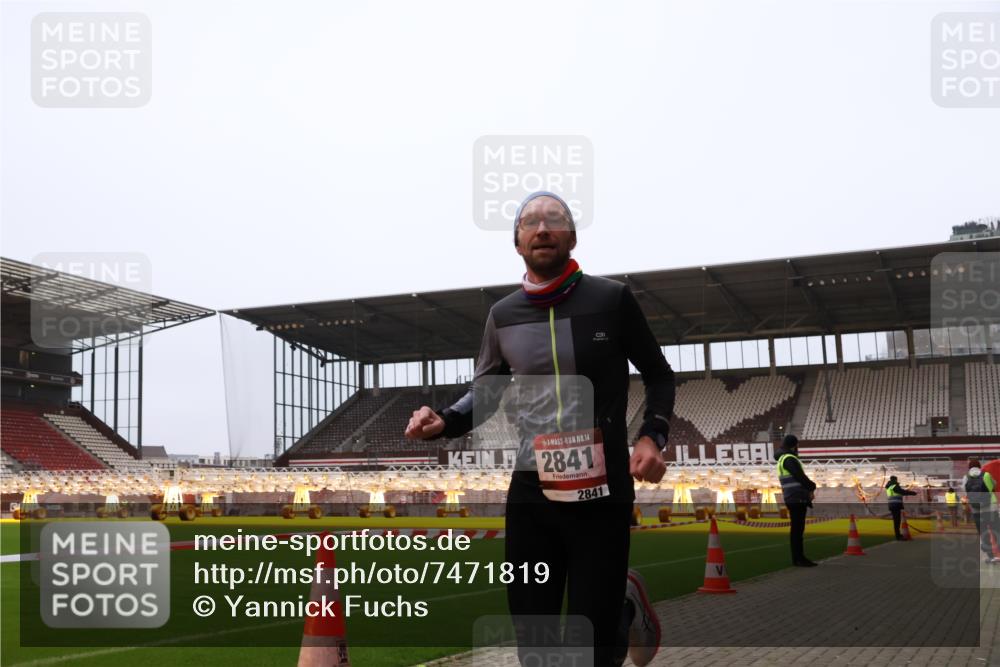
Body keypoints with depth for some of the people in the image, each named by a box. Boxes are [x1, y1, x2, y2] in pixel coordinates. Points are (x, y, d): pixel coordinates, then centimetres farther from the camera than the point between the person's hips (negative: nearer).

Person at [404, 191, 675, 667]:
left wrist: (652, 436, -10)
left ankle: (626, 603, 33)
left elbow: (658, 375, 7)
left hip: (601, 494, -3)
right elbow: (485, 393, 16)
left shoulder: (611, 299, -3)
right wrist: (443, 423, -5)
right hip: (530, 493, 3)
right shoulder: (503, 315, 5)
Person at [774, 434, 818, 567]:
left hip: (796, 499, 10)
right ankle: (798, 558, -7)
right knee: (797, 528, -8)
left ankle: (798, 558, 15)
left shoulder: (782, 459, 20)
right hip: (796, 499, -10)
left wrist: (808, 488, 6)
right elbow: (800, 476, -17)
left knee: (797, 528, 11)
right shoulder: (789, 459, -11)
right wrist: (812, 486, 0)